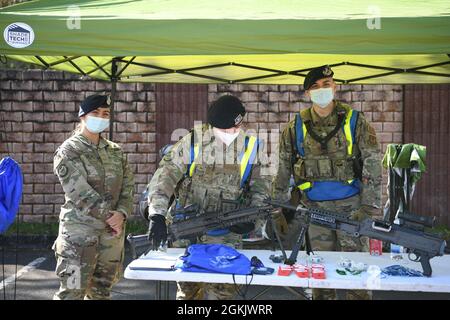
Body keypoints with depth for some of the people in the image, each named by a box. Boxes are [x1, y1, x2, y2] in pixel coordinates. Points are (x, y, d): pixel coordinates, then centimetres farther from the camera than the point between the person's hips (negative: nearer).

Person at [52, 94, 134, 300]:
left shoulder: (115, 151, 13)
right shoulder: (68, 151, -4)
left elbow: (127, 186, 7)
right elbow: (80, 192, -15)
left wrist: (121, 213, -11)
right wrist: (109, 216, -17)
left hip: (112, 233, 6)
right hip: (79, 233, -6)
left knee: (101, 292, 13)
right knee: (72, 292, -6)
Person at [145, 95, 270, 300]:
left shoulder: (250, 146, -2)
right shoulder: (193, 142, -10)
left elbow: (261, 188, 6)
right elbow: (164, 176, -12)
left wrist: (253, 219, -11)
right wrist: (157, 215, -25)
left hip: (226, 235, 1)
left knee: (221, 291, 1)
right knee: (187, 289, 11)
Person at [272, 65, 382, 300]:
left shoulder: (354, 121, -3)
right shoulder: (297, 127, 2)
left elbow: (372, 163, -6)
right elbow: (283, 169, 8)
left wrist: (369, 206, -12)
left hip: (350, 204, -1)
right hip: (315, 207, 2)